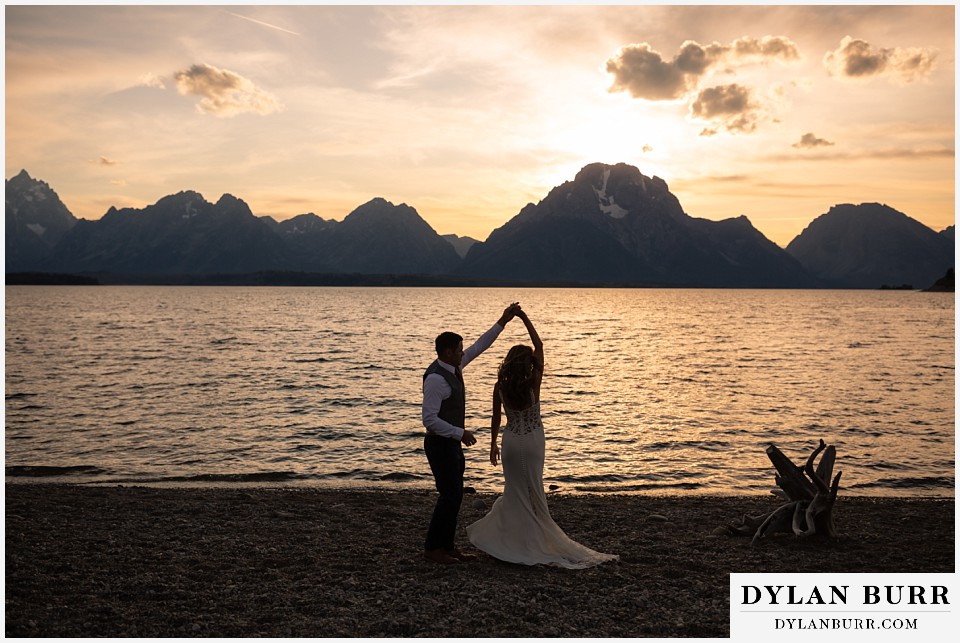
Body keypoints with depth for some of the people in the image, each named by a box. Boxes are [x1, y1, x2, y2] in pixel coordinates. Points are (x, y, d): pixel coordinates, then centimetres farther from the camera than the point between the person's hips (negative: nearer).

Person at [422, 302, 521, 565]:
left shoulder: (453, 367, 4)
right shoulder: (436, 379, -25)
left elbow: (479, 346, 11)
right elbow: (429, 419, -27)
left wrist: (502, 321, 7)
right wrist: (460, 433, -21)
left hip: (451, 443, 9)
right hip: (440, 445, -9)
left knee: (455, 495, 11)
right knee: (450, 496, -5)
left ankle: (447, 546, 19)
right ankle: (432, 548, 6)